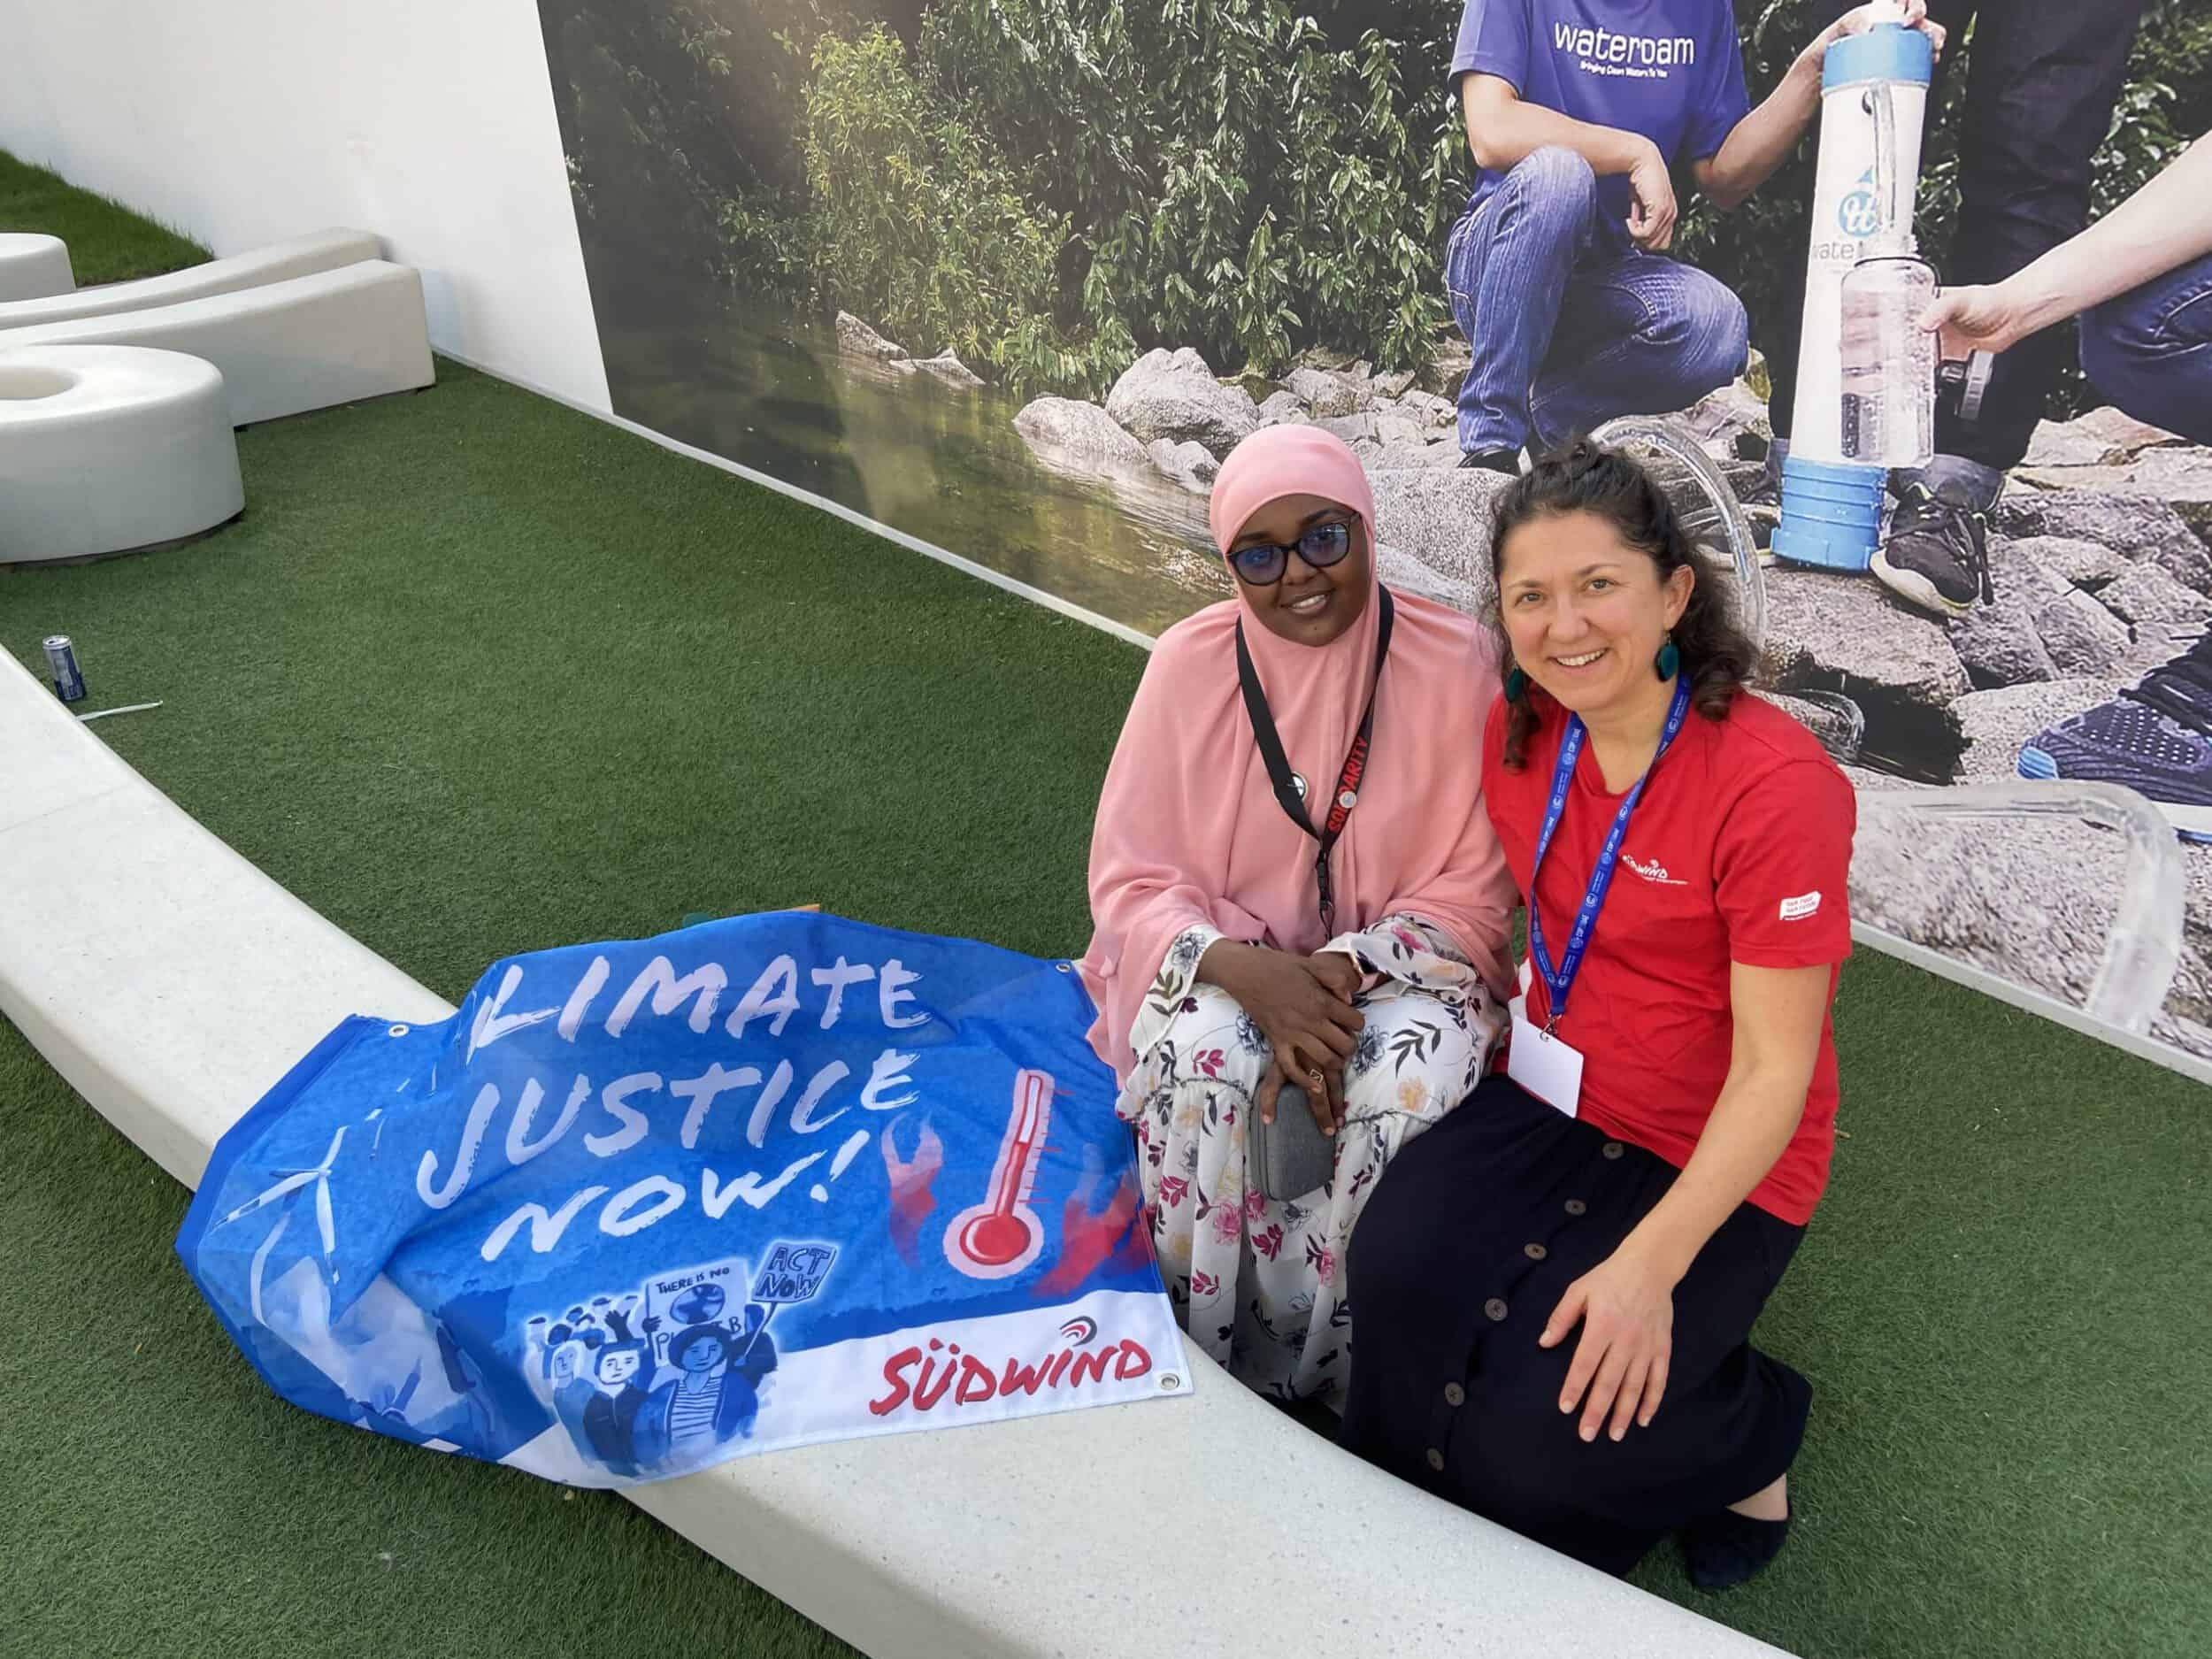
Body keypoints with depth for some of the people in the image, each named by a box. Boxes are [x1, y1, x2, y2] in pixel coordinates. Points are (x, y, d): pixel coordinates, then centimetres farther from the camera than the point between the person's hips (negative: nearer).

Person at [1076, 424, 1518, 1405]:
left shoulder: (1449, 661, -10)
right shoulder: (1191, 662, -7)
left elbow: (1472, 890, -5)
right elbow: (1133, 881, -7)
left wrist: (1344, 973, -23)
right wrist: (1251, 973, -27)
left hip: (1396, 962, 0)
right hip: (1221, 962, 1)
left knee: (1420, 1076, -32)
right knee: (1198, 1059, -32)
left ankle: (1299, 1373, -10)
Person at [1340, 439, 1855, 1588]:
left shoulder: (1775, 784, -24)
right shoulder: (1519, 731, -4)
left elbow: (1775, 1070, -21)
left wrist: (1650, 1264, -25)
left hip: (1720, 1162, -5)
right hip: (1552, 1099, 5)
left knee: (1543, 1420, -18)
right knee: (1398, 1271, -22)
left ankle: (1745, 1437, 16)